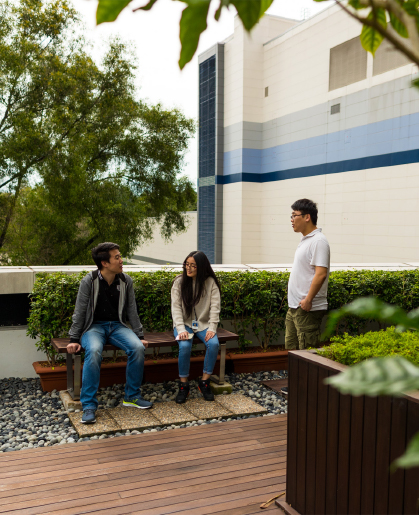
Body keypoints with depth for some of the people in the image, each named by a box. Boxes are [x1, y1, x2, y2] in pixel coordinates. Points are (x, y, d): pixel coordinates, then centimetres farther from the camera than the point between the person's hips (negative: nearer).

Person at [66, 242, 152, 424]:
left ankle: (132, 396, -6)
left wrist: (139, 336, 4)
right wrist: (74, 339, -9)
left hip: (117, 325, 3)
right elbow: (79, 312, -6)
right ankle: (89, 405, -25)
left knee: (138, 348, -25)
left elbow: (132, 311, 6)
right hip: (94, 326, -3)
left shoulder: (125, 281, 0)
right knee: (94, 351, -36)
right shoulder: (89, 281, -11)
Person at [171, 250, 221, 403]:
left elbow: (215, 307, -5)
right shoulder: (179, 282, -2)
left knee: (214, 344, -29)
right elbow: (176, 307, -7)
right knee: (185, 346, -31)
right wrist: (181, 329, -20)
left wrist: (212, 328, -18)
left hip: (204, 324, 1)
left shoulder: (210, 282, -2)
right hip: (184, 323, -1)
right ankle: (183, 385, -13)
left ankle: (204, 382, -11)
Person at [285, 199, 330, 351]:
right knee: (291, 348, 15)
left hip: (308, 309, -10)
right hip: (294, 307, 10)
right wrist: (294, 304, 17)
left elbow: (321, 274, -24)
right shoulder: (305, 240, 16)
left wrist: (308, 300, -23)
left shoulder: (318, 241, -15)